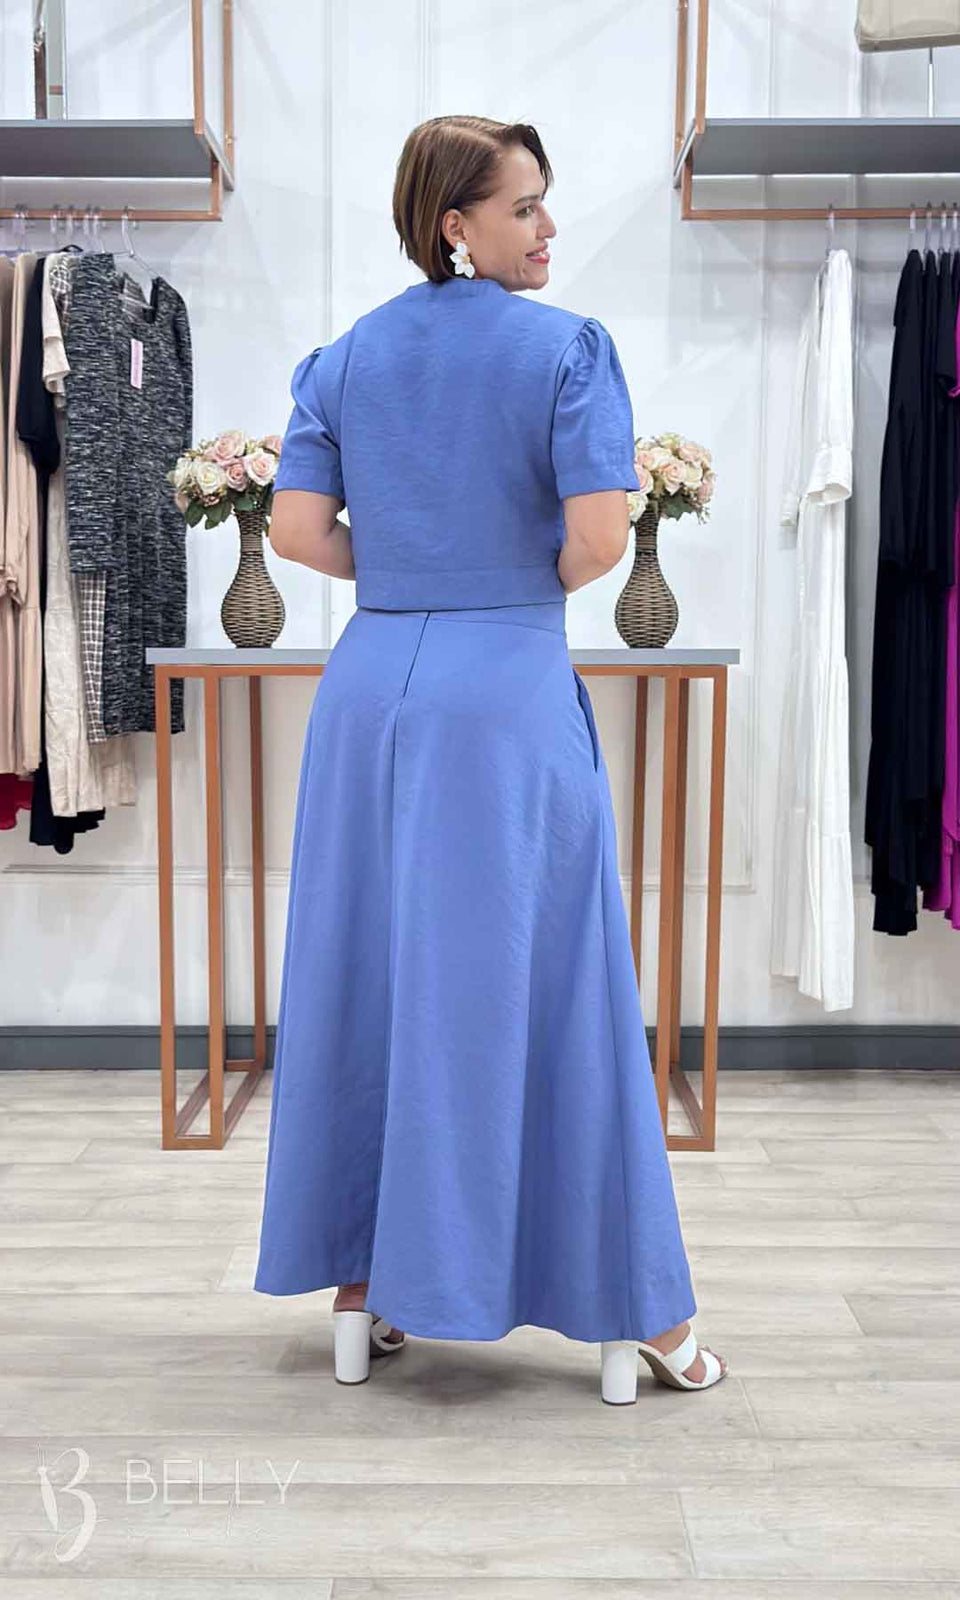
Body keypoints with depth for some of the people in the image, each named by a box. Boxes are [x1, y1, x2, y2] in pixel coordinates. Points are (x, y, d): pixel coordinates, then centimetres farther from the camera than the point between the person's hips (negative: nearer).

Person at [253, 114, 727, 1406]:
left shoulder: (345, 356, 10)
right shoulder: (569, 348, -3)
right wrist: (534, 583, 8)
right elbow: (598, 538, -13)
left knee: (363, 982, 11)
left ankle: (359, 1297, 22)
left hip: (371, 687, 4)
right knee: (538, 989, 2)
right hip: (511, 694, -4)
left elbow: (298, 531, 3)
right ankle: (631, 1320, 15)